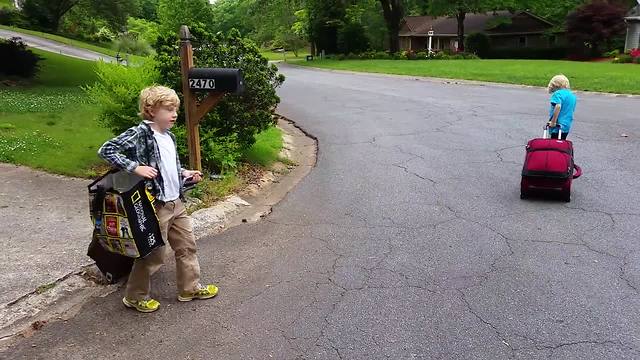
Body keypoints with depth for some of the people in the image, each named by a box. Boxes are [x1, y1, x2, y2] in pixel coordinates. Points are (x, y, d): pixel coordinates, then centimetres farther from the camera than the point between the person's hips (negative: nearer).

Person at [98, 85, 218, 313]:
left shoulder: (168, 137, 9)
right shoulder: (140, 134, -16)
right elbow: (106, 151, -20)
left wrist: (184, 173, 7)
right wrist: (135, 167, -25)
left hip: (176, 203, 8)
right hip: (155, 206, -8)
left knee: (187, 245, 17)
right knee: (154, 254, 5)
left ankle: (190, 288, 34)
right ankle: (134, 296, 25)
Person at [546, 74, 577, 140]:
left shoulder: (558, 93, -10)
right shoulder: (573, 96, 15)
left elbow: (558, 107, -26)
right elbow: (572, 110, 21)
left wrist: (553, 122, -22)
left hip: (558, 126, -8)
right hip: (567, 125, 8)